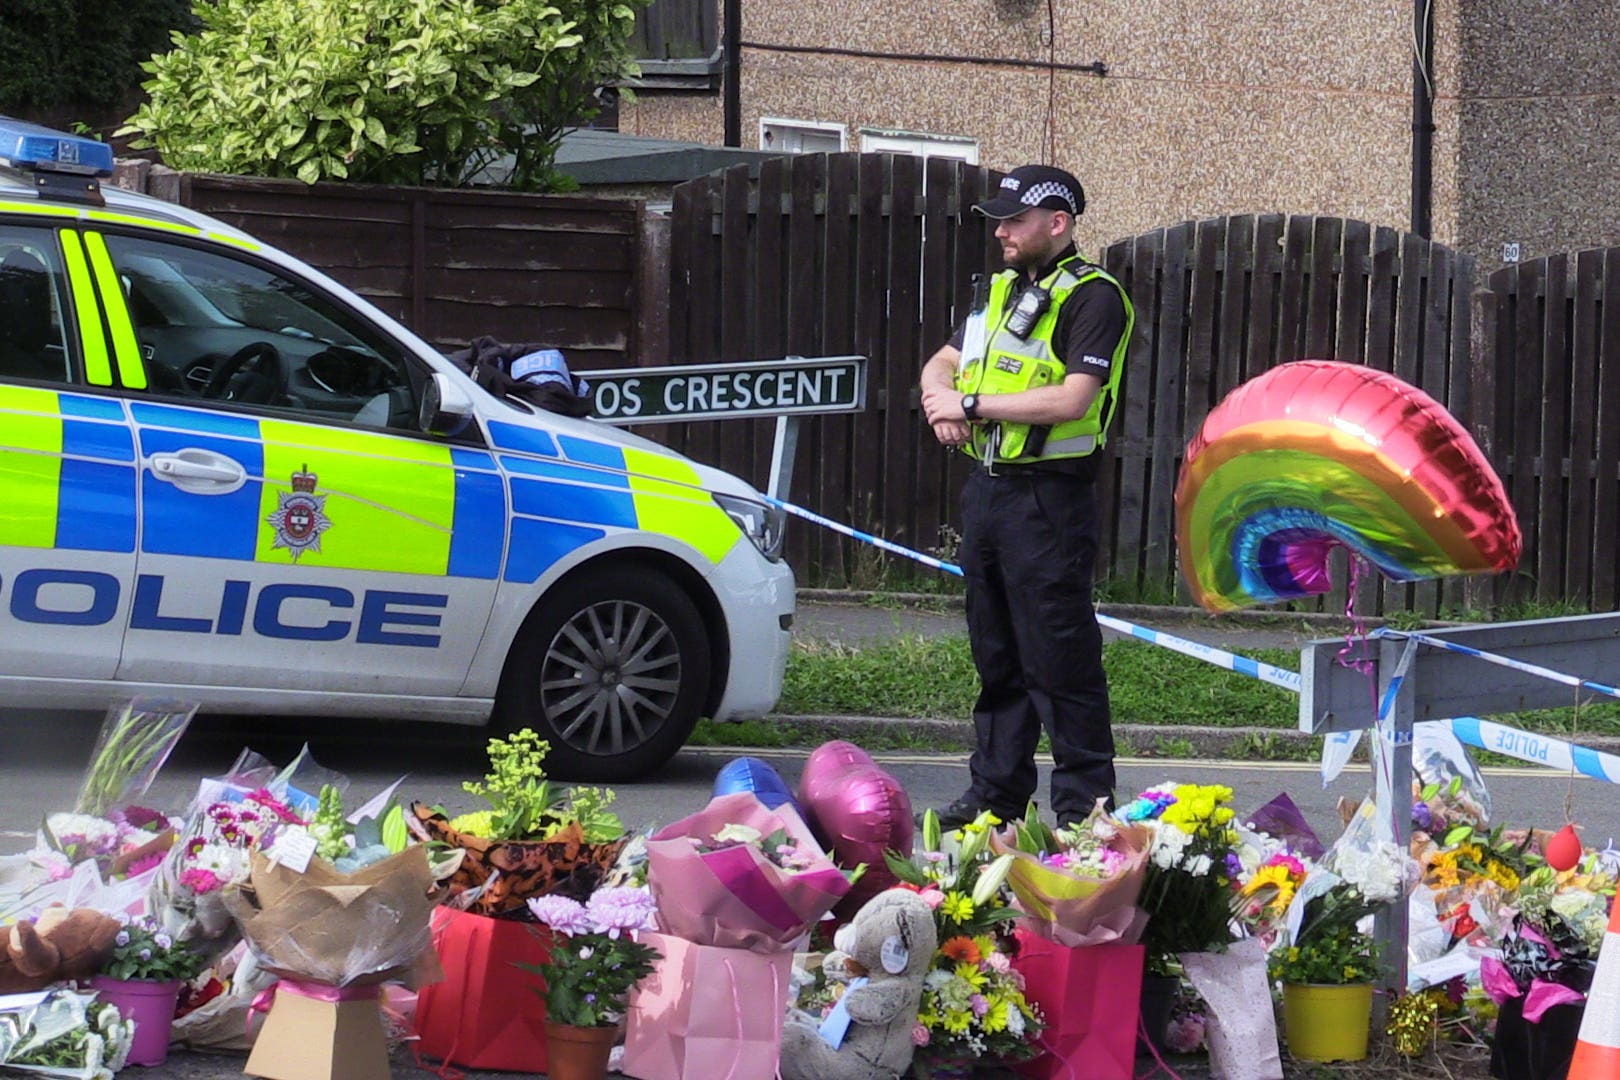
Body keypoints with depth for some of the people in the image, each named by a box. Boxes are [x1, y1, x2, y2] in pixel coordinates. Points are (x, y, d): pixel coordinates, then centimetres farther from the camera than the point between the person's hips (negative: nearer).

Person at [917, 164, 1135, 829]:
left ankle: (1084, 805, -2)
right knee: (996, 655, 13)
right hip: (987, 491, 8)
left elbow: (1073, 399, -19)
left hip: (1048, 495, -8)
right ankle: (997, 791, 20)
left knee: (1060, 660, -7)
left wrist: (974, 405, -13)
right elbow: (942, 364, 23)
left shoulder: (1092, 298, -9)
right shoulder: (1000, 292, 18)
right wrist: (942, 398, -2)